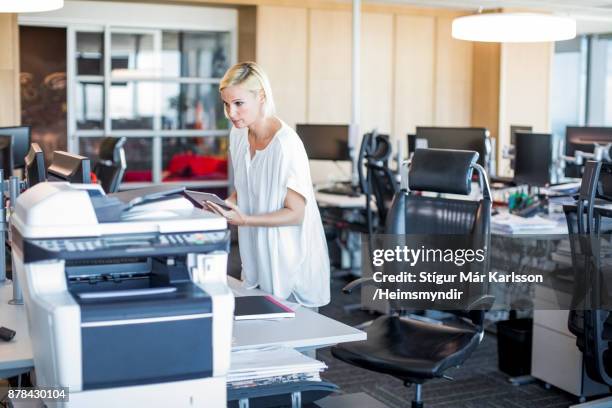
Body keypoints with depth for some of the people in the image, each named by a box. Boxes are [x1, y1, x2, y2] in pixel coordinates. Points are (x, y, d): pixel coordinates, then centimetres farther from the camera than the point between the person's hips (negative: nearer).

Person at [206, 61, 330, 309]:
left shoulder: (286, 144, -21)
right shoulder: (238, 135, 2)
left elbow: (295, 213, -17)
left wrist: (245, 221, -28)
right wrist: (225, 206, -4)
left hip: (290, 260, -6)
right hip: (256, 258, 7)